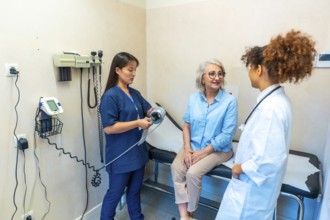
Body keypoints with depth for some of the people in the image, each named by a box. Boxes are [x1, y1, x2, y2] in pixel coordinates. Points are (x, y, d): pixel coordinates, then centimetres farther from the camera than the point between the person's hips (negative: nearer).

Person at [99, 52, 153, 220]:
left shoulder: (135, 93, 6)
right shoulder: (110, 96, -17)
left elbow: (147, 110, 13)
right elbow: (108, 128, -21)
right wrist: (138, 123, -23)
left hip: (138, 152, 7)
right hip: (120, 156, -7)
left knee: (135, 190, 23)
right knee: (115, 193, 11)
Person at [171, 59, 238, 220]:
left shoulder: (230, 101, -12)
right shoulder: (193, 98, 1)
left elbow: (227, 134, -15)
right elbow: (187, 124, 5)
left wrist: (204, 152, -17)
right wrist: (187, 148, -9)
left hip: (217, 149, -4)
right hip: (193, 146, 4)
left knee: (193, 173, -23)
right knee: (176, 167, -20)